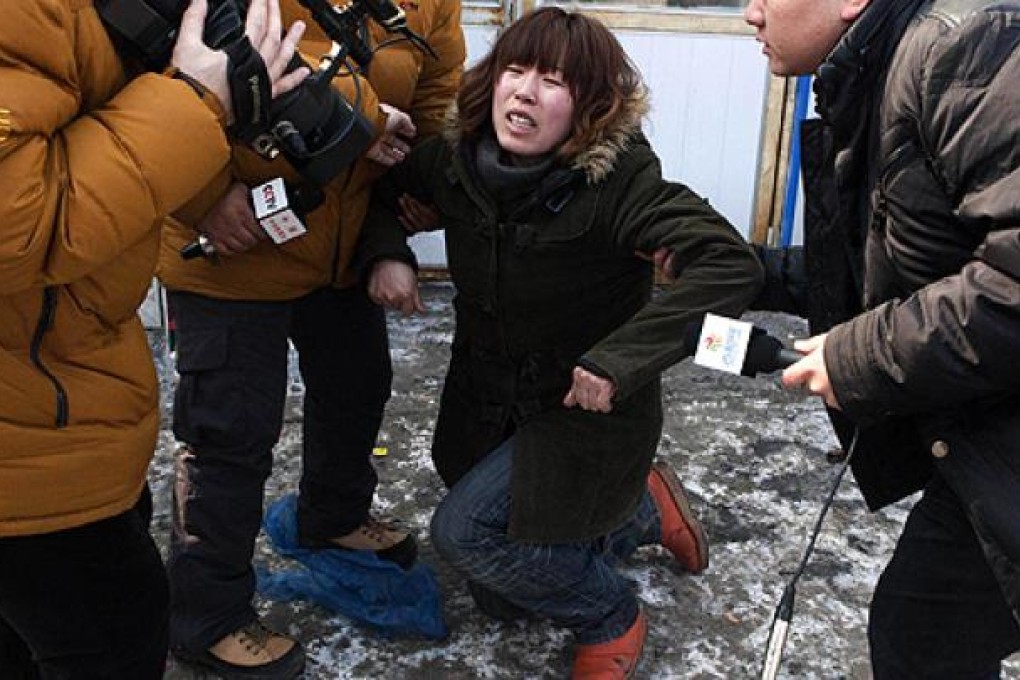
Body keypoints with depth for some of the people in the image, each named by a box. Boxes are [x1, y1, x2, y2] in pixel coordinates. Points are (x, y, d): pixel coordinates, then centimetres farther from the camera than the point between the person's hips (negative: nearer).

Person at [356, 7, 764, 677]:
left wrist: (620, 358, -40)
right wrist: (385, 253, -13)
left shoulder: (619, 181, -28)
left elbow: (733, 265, -36)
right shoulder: (456, 158, -12)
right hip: (488, 402, 6)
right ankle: (643, 510, 36)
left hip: (586, 408, -6)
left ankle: (611, 619, 8)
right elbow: (382, 188, 7)